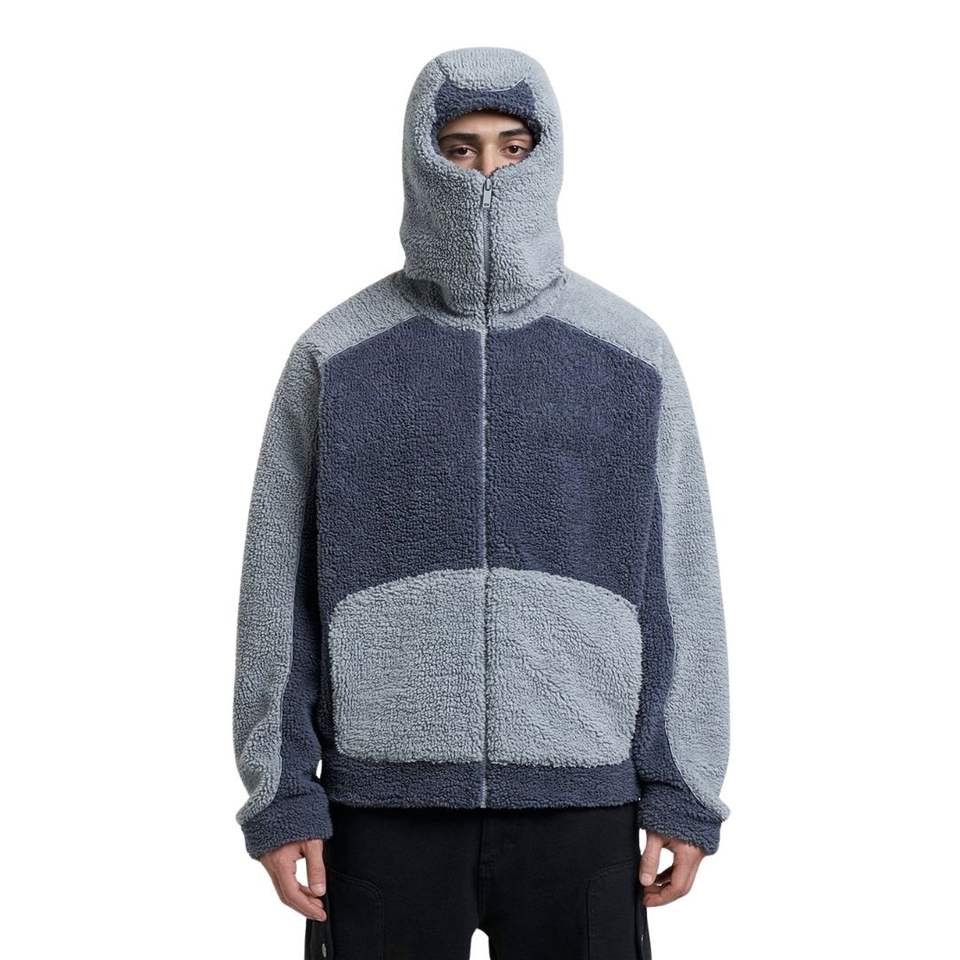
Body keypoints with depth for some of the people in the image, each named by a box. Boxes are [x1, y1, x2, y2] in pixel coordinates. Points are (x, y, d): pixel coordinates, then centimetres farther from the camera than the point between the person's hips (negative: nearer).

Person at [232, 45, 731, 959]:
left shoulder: (631, 354, 3)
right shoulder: (334, 355, 1)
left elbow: (679, 584, 3)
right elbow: (279, 584, 1)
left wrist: (684, 793, 1)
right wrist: (280, 797, -2)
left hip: (581, 801, 1)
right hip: (386, 799, 0)